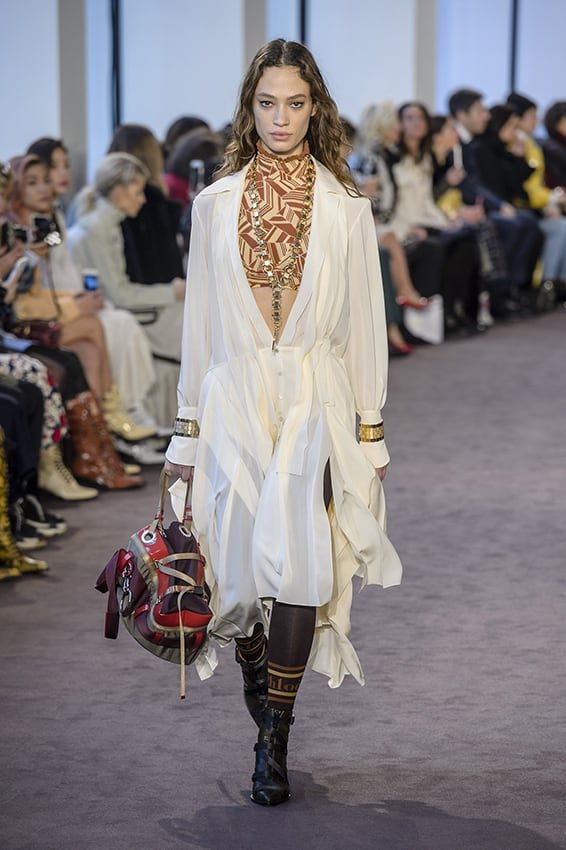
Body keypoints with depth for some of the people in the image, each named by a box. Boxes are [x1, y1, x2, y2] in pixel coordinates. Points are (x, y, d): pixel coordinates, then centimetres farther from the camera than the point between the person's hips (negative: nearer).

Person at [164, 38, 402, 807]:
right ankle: (257, 679, 30)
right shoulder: (216, 204, 8)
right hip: (235, 401, 2)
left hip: (314, 403, -1)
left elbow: (364, 323, 6)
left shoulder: (346, 208, 4)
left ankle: (273, 739, -7)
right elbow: (200, 321, 10)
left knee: (300, 564, -15)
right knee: (240, 565, 0)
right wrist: (188, 433, 9)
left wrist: (371, 434, 3)